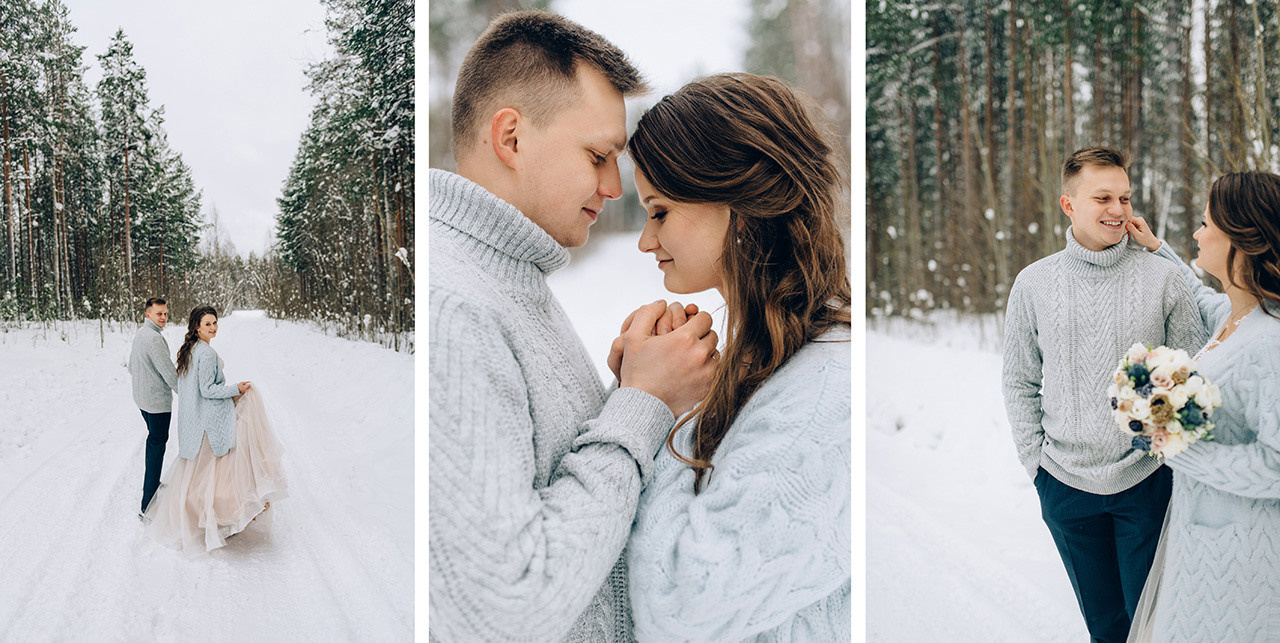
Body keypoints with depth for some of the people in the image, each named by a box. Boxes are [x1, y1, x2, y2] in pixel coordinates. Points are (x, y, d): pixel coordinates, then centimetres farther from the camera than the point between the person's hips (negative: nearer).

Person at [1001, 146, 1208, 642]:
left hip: (1147, 479, -1)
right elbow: (1020, 383, 7)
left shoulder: (1162, 277, -3)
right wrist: (1034, 462, 2)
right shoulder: (1033, 283, 0)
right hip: (1066, 484, 1)